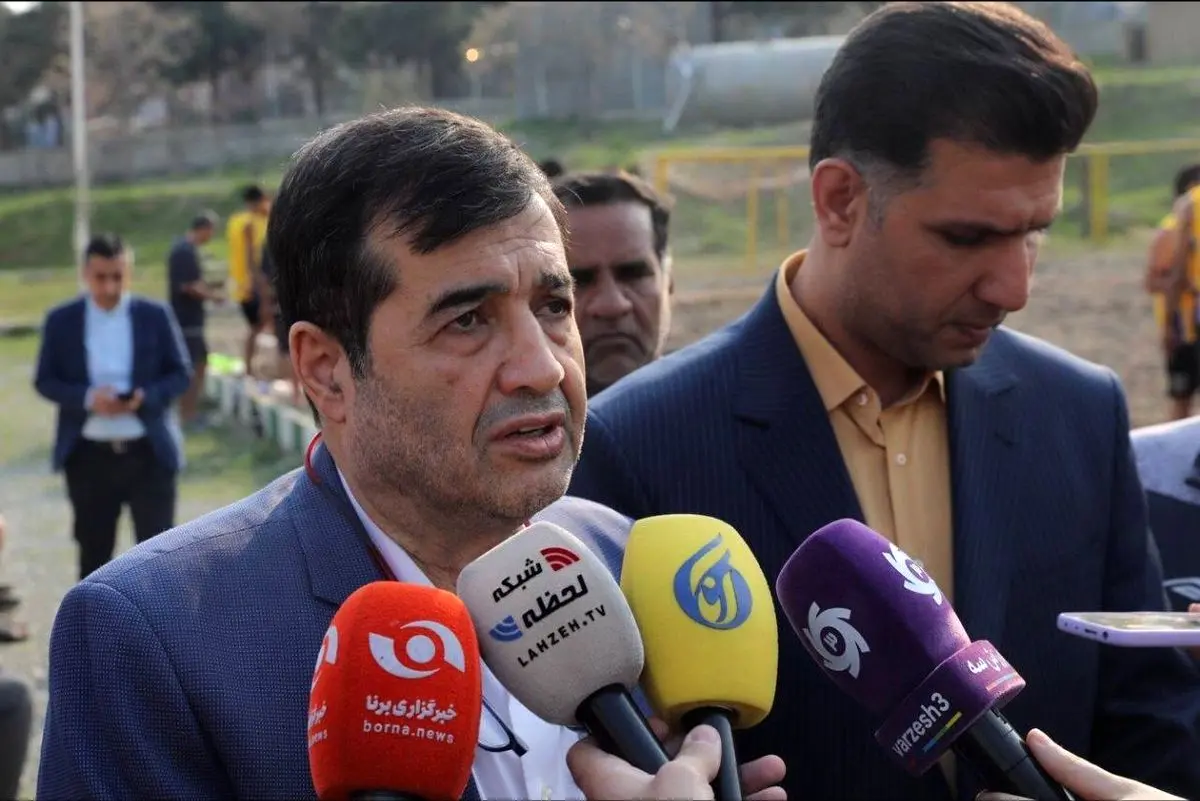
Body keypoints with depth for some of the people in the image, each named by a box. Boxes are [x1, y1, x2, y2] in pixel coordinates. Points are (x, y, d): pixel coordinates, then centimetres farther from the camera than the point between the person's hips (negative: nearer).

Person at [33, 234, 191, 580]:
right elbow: (45, 381, 1)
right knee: (94, 550, 13)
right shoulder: (61, 320, 1)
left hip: (148, 452, -1)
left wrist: (146, 397, -17)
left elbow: (181, 373, 3)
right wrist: (88, 398, -18)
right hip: (88, 456, 1)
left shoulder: (156, 315, 0)